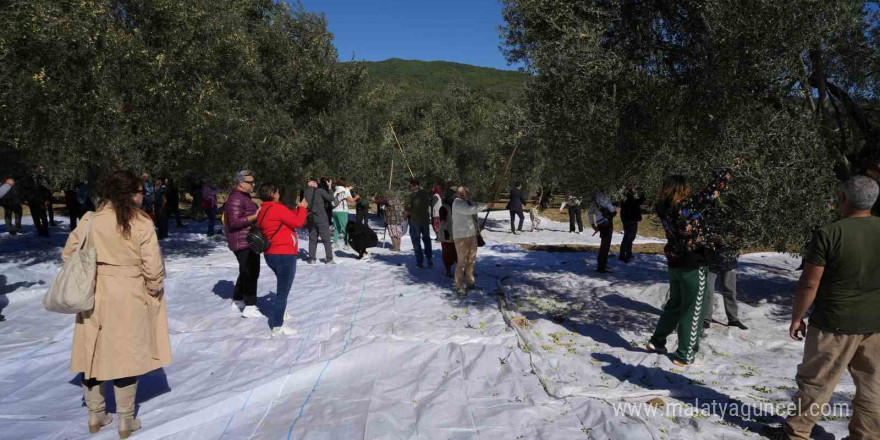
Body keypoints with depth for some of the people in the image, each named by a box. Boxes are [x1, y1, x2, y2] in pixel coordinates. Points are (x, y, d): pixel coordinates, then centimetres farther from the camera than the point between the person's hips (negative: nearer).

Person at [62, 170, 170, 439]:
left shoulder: (90, 221, -2)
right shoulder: (142, 224, -14)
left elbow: (69, 255, 6)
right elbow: (153, 266, -14)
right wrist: (155, 290, 4)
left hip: (94, 298, 4)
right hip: (129, 299, -4)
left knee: (94, 354, 16)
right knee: (125, 357, 8)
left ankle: (95, 416, 31)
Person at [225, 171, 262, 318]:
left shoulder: (243, 197, 17)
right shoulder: (236, 199, -18)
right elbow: (234, 222, -25)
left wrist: (258, 212, 15)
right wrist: (255, 216, -27)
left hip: (249, 241, 11)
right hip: (243, 242, -11)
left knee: (246, 272, 19)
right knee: (251, 273, -10)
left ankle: (237, 301, 31)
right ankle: (250, 307, -7)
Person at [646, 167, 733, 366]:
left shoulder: (665, 210, -2)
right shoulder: (687, 206, -22)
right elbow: (710, 193, -15)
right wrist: (728, 171, -2)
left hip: (674, 264, 7)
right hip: (693, 266, -7)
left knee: (674, 304, 24)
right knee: (692, 310, 7)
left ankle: (657, 341, 32)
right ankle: (685, 355, 15)